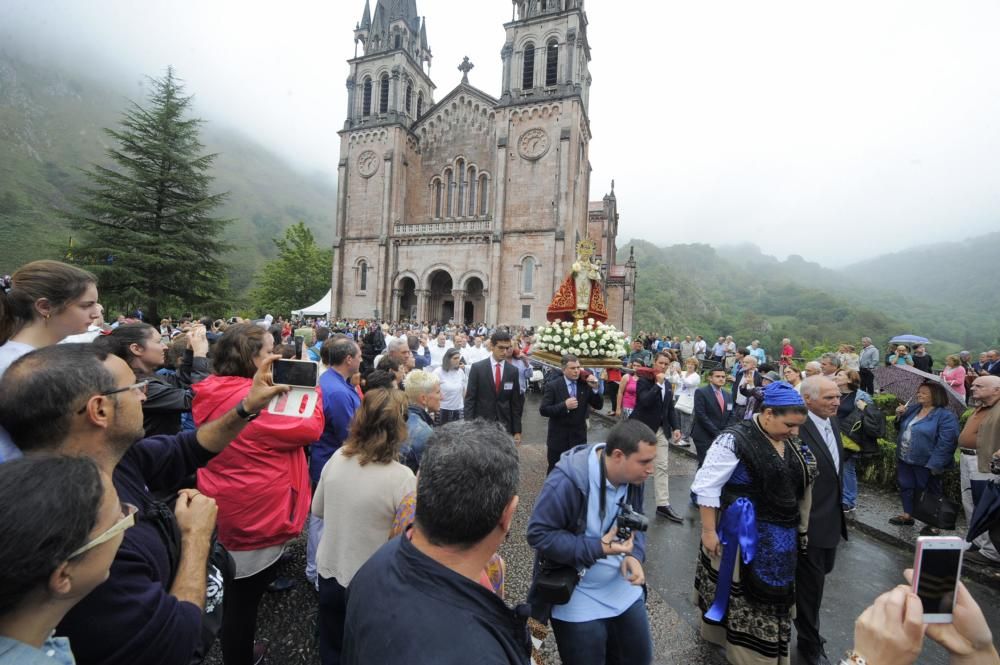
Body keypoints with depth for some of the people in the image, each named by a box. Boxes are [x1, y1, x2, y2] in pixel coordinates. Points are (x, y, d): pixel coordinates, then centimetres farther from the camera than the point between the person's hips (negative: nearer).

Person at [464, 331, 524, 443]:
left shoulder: (513, 371, 2)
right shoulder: (477, 368, -5)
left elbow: (516, 402, 4)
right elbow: (469, 399, -5)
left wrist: (517, 430, 3)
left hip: (504, 425, 2)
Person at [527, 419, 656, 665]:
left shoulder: (632, 476, -10)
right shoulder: (566, 482, -33)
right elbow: (538, 534, -27)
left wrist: (634, 555, -16)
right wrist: (598, 549, -31)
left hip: (625, 592, 6)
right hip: (579, 604, -6)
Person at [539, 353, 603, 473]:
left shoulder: (585, 385, -3)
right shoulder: (552, 386, -12)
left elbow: (599, 406, -2)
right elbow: (543, 410, -16)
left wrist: (595, 388, -18)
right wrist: (564, 406, -27)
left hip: (579, 437, 3)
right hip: (558, 438, -3)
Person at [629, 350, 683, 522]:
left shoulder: (667, 384, 11)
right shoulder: (643, 381, -11)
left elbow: (670, 408, 14)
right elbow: (645, 401, -27)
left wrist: (675, 427, 5)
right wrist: (658, 384, -23)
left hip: (661, 430, 6)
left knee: (663, 467, 3)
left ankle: (663, 505, 9)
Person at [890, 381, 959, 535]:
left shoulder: (945, 416, -15)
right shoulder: (912, 409, 6)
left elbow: (946, 442, -20)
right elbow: (901, 428, 19)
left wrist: (935, 464, -22)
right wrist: (900, 416, -1)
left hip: (926, 463, -7)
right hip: (905, 460, 7)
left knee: (930, 493, 7)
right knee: (906, 488, 17)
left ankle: (933, 524, 21)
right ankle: (907, 515, 32)